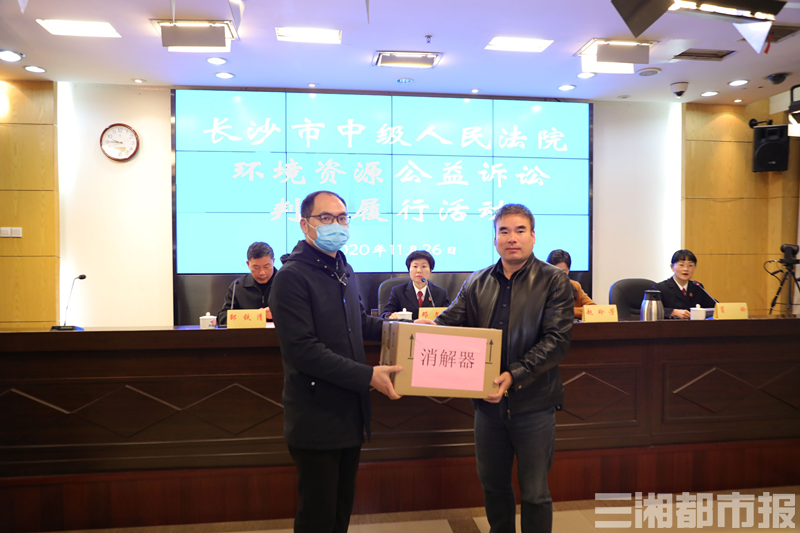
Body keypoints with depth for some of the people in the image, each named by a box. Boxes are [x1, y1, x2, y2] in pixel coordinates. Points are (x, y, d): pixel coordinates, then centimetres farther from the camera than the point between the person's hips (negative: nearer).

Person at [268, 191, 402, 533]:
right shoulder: (292, 276, -17)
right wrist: (367, 375, -24)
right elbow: (303, 349, -24)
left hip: (350, 412, 8)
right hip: (317, 421, -8)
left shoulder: (344, 270, 10)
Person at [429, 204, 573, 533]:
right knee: (492, 484, 20)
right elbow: (448, 323, 2)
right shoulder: (477, 283, 6)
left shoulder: (554, 281, -6)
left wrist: (514, 375, -25)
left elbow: (557, 340, -14)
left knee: (534, 493, 10)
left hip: (534, 403, -3)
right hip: (488, 403, 4)